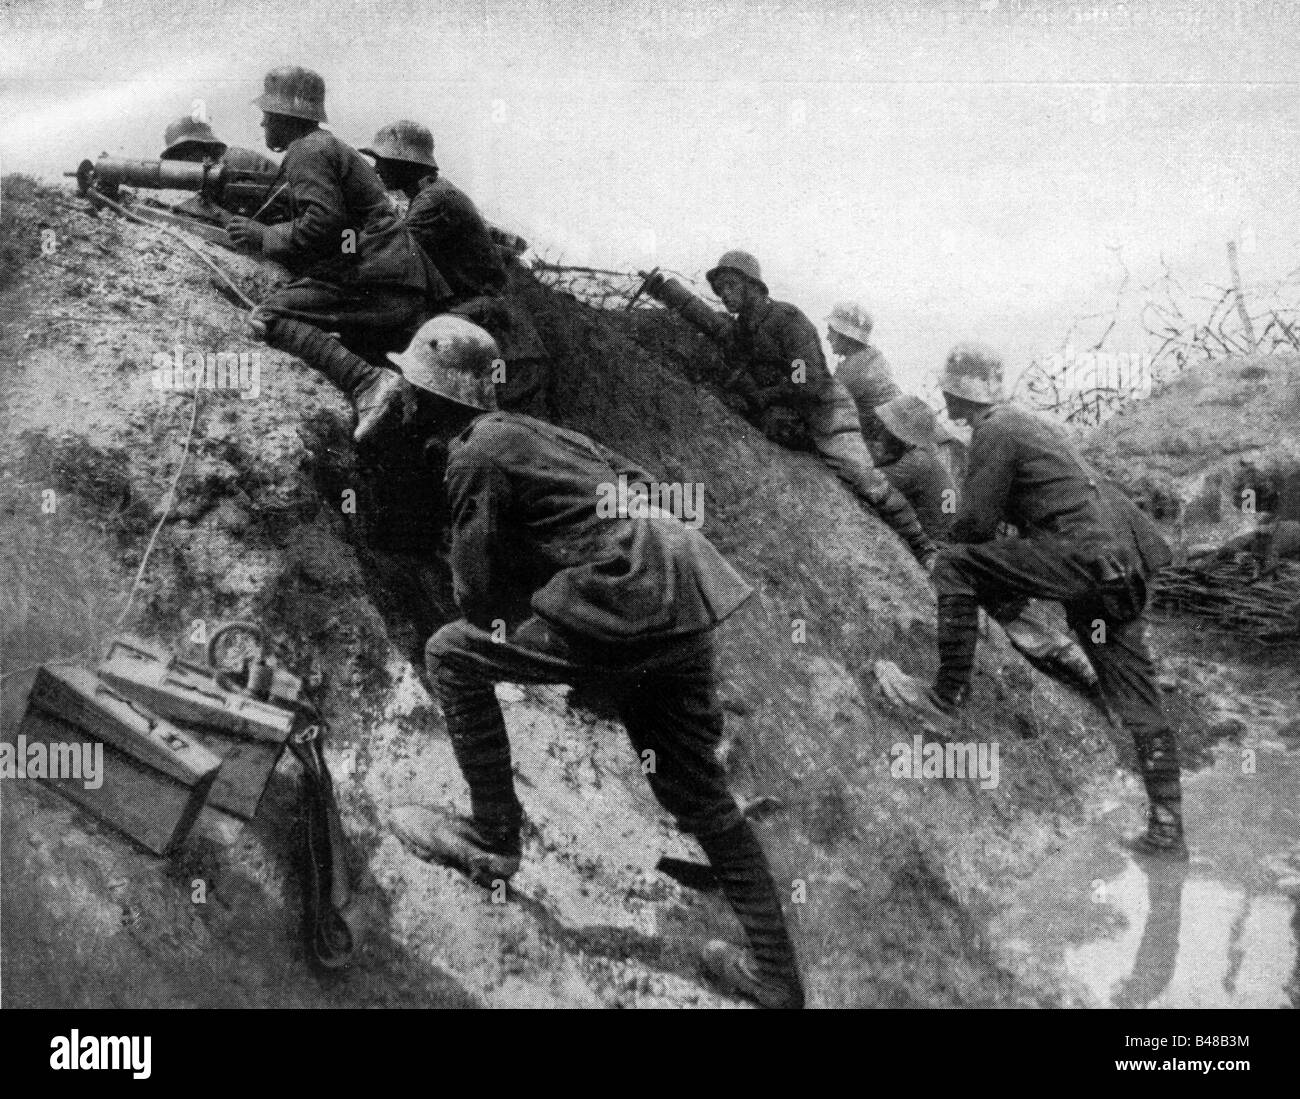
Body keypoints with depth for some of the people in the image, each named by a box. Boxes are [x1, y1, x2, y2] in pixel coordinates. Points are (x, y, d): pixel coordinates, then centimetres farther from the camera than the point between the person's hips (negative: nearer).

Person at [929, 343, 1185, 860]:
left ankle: (951, 687, -2)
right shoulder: (1028, 421, 25)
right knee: (1138, 699, 7)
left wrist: (950, 558, 15)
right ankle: (1167, 830, 9)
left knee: (954, 566, -3)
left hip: (1078, 556, -9)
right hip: (1121, 562, 9)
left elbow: (975, 522, -6)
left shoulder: (995, 431, -3)